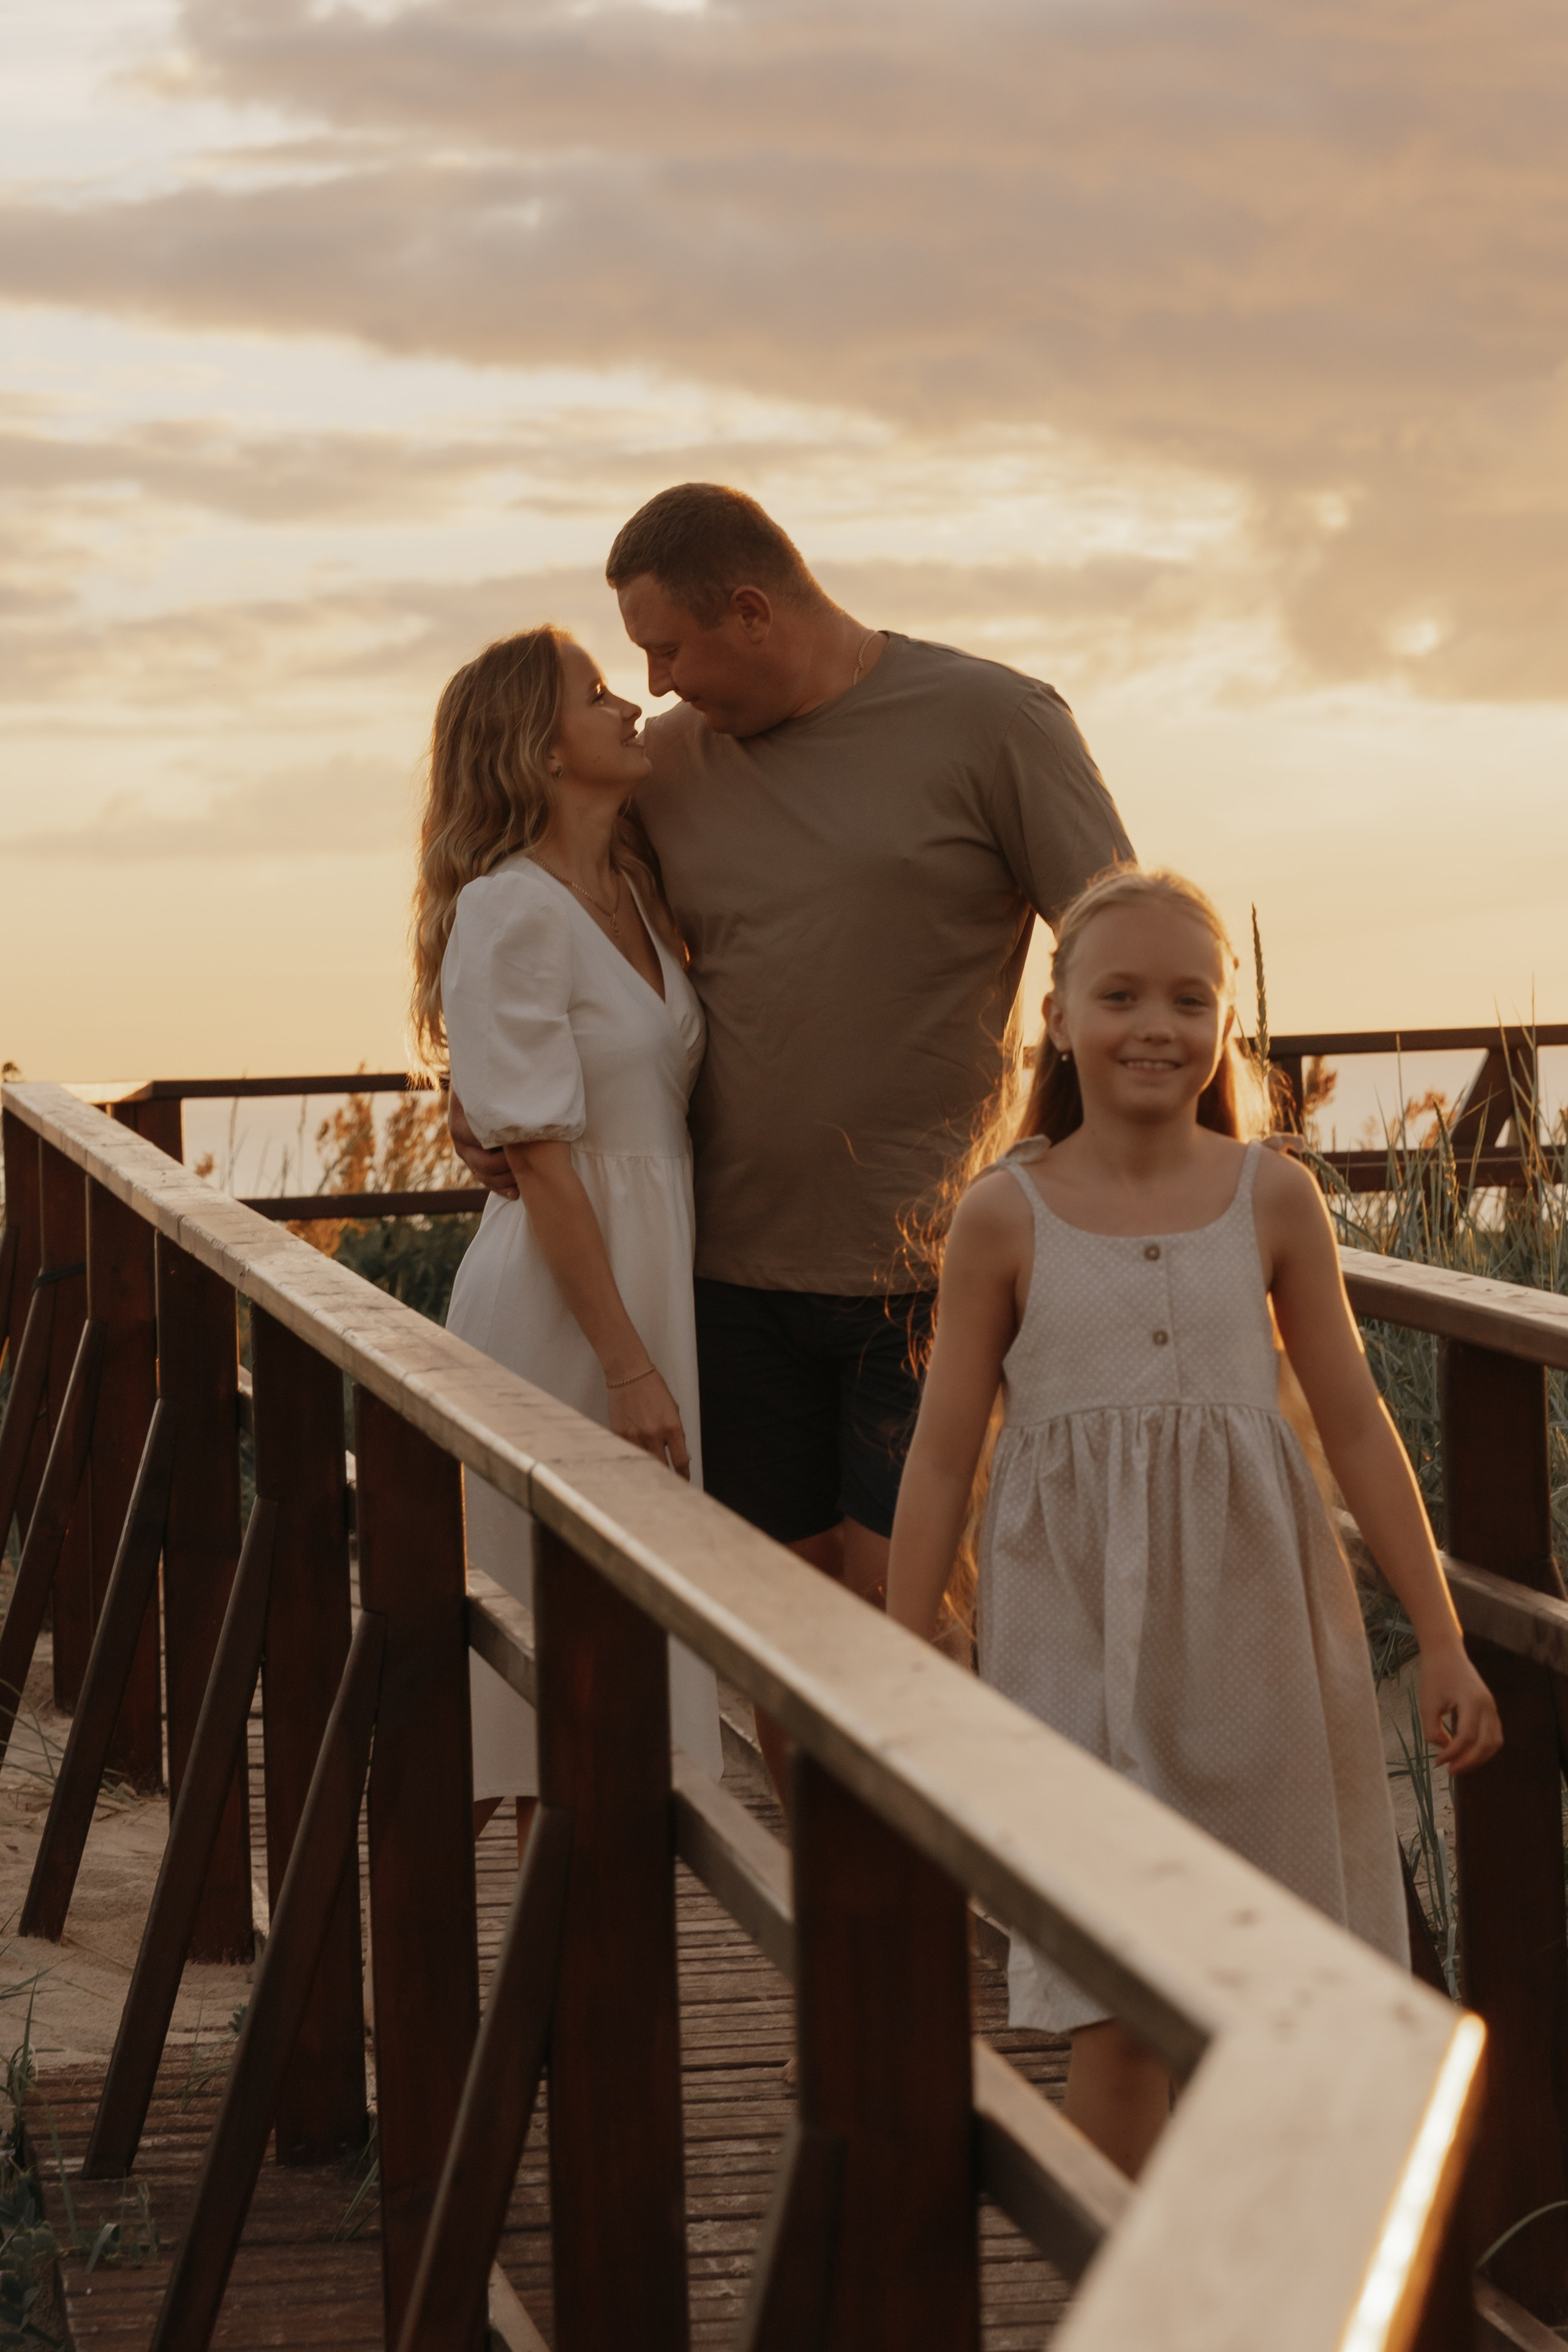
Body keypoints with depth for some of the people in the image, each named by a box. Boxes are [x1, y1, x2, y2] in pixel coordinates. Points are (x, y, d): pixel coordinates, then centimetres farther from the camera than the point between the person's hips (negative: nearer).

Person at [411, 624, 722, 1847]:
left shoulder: (638, 893, 12)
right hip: (560, 1296, -8)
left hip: (657, 1273, 8)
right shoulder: (512, 912, -14)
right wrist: (626, 1365, -19)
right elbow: (539, 1156, -17)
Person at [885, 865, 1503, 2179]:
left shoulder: (1272, 1198, 2)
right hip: (1082, 1631, -2)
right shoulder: (1006, 1218, -1)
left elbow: (1356, 1426, 7)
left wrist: (1443, 1642, 6)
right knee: (1115, 2018, -4)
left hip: (1251, 1619, 2)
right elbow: (944, 1455, 3)